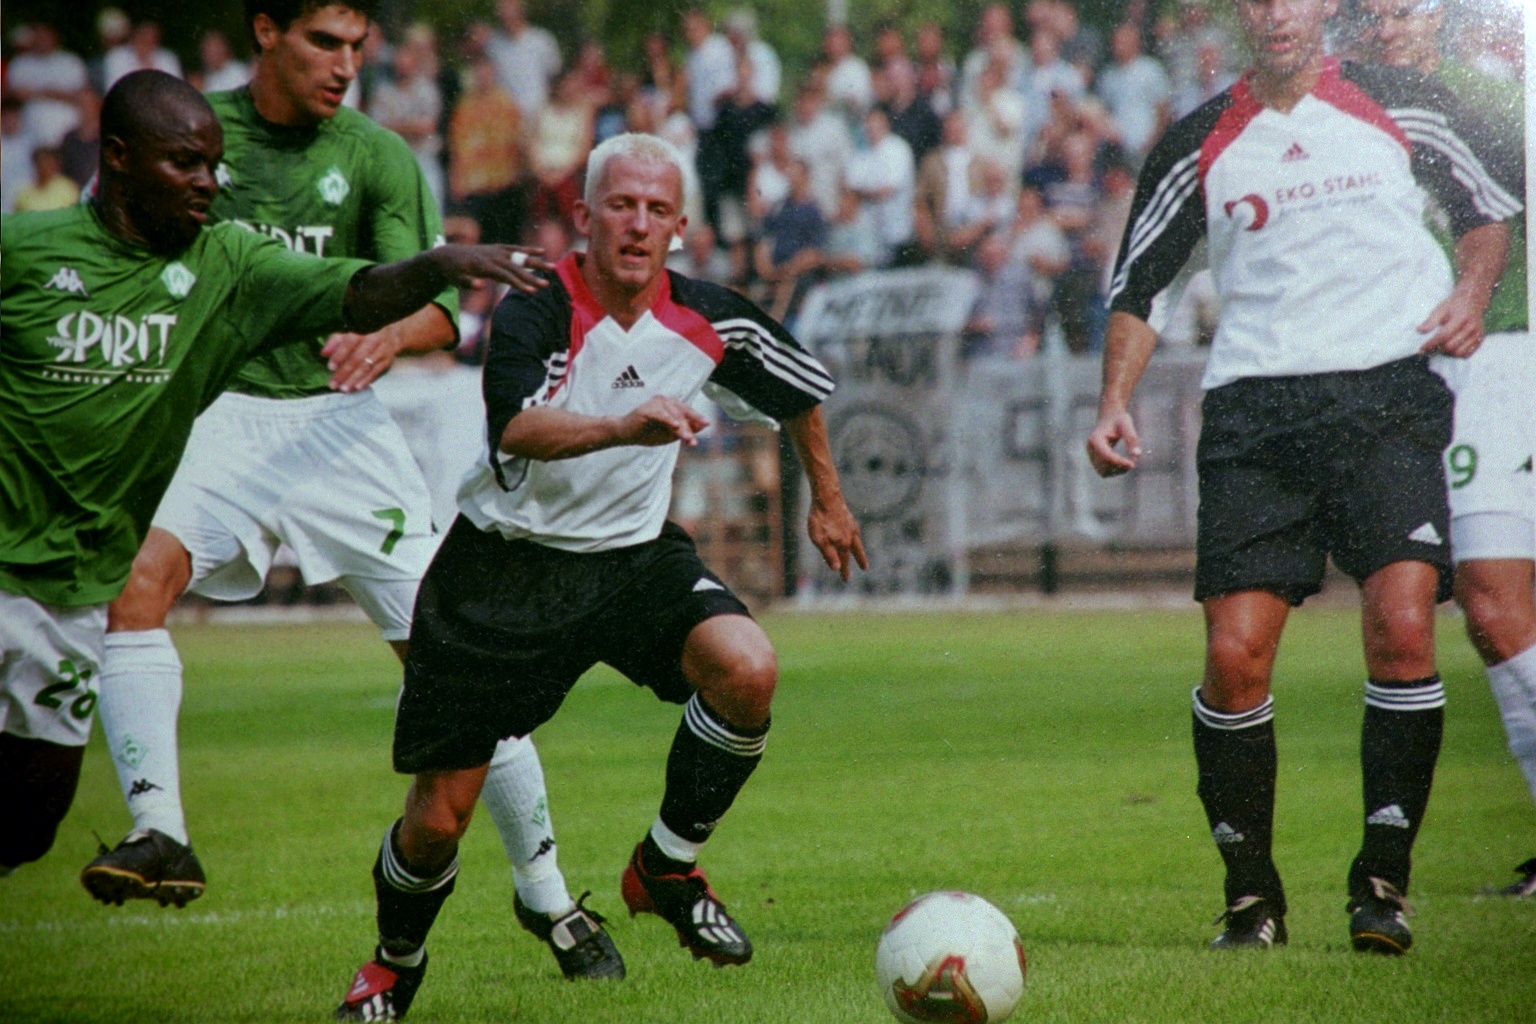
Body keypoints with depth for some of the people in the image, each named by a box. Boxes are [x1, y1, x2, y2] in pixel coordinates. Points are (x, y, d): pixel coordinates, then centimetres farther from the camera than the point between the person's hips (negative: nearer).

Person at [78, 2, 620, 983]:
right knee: (138, 576, -29)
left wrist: (390, 332, -34)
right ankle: (160, 836, -31)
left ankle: (545, 891, 9)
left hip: (336, 418, 0)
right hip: (216, 412, 1)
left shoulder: (376, 158, -1)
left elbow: (436, 304, -12)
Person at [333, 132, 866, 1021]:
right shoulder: (537, 311, -20)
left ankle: (667, 866, -4)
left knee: (747, 670, -27)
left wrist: (828, 499, 27)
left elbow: (802, 390, 16)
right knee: (437, 820, -1)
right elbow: (517, 427, -41)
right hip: (506, 567, -3)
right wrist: (624, 427, -57)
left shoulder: (711, 321, -6)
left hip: (634, 555, 3)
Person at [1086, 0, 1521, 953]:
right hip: (1255, 404, 1)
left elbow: (1496, 192, 22)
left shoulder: (1398, 107, 8)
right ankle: (1251, 895, 6)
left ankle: (1384, 877, -4)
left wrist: (1472, 288, 5)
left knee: (1403, 627, -18)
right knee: (1235, 654, -9)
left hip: (1390, 393, -1)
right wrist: (1116, 403, 4)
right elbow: (1139, 286, 17)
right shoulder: (1198, 149, 10)